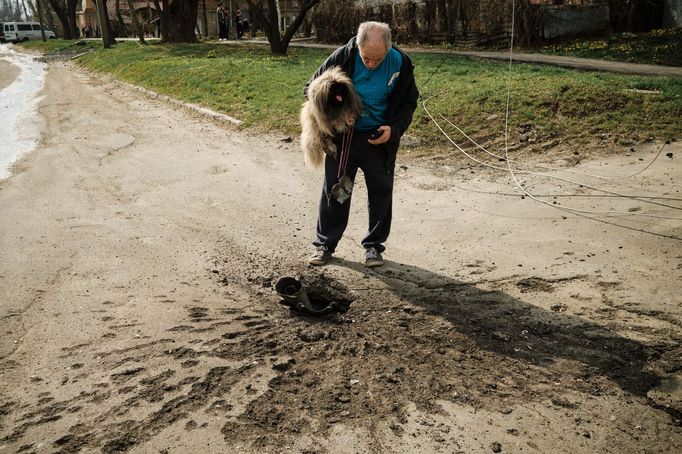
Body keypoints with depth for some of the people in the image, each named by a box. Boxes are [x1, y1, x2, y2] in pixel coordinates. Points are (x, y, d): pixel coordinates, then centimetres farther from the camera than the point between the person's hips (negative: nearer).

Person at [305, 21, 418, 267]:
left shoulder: (400, 63, -15)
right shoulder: (342, 57, -18)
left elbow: (409, 101, 0)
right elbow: (312, 88, -5)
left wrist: (394, 129, -17)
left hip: (380, 139, 1)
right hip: (343, 136, 0)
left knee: (381, 192, 8)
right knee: (334, 190, 7)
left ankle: (374, 245, 25)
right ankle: (325, 243, 22)